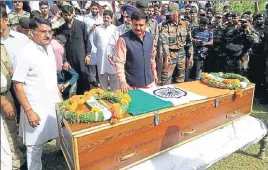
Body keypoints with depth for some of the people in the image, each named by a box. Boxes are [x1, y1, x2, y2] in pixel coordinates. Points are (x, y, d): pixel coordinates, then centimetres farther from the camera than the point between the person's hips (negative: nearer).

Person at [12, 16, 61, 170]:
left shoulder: (49, 48, 4)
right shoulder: (26, 53, -17)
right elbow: (18, 85, -16)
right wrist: (29, 111, -18)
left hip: (54, 103, 7)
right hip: (36, 107, -6)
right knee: (35, 146, 9)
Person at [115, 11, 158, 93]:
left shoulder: (149, 37, 3)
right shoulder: (123, 39, -15)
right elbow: (119, 62, -17)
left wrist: (154, 74, 17)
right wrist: (123, 82, -26)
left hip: (150, 82, 6)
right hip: (132, 85, -5)